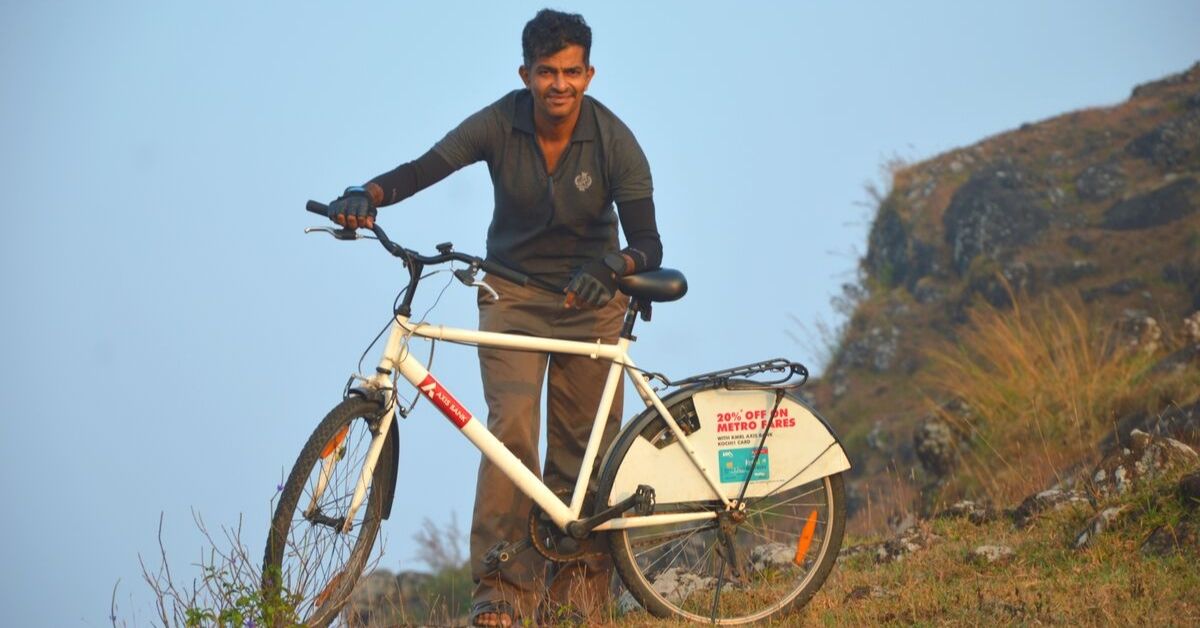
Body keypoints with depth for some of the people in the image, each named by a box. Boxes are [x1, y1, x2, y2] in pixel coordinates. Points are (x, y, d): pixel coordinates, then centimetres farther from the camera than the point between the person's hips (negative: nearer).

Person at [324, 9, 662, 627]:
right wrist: (366, 194, -44)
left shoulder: (614, 141, -16)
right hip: (514, 291, 0)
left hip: (588, 298, 0)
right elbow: (426, 166, -24)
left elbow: (647, 243, -19)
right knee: (511, 429, -17)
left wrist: (612, 266, -41)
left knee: (584, 445, 0)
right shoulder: (500, 124, -14)